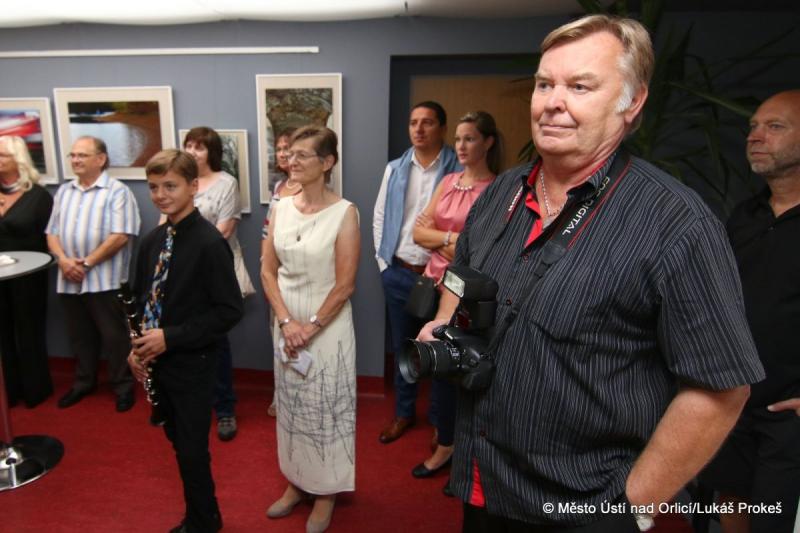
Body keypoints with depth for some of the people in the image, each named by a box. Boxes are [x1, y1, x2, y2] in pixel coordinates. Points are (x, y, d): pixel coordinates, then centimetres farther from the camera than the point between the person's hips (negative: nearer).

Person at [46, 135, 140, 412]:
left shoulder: (117, 191, -7)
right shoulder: (64, 192, 14)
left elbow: (121, 236, -16)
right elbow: (52, 232, 13)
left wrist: (87, 263, -14)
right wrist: (63, 260, -6)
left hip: (105, 280, -6)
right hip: (69, 280, 6)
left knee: (114, 336, 3)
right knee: (80, 335, 17)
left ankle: (123, 386, 16)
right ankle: (84, 382, 33)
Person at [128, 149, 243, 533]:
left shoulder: (209, 243, -19)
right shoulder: (153, 240, 3)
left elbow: (230, 310, -20)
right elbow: (141, 297, 13)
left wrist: (170, 338, -21)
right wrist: (136, 347, 1)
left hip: (192, 365, -7)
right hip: (158, 361, 7)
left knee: (192, 449, 6)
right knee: (178, 442, 20)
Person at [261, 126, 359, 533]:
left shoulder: (344, 212, -13)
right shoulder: (281, 208, 2)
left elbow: (345, 285, -14)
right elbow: (268, 271, 3)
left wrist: (311, 327, -12)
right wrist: (287, 321, -8)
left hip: (327, 325, -5)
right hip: (285, 322, 5)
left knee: (326, 407, 8)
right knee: (291, 404, 16)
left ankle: (325, 490, 28)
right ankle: (296, 481, 36)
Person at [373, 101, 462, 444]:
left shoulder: (458, 171, -9)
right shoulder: (394, 169, 7)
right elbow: (379, 216, 10)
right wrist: (383, 261, 4)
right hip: (398, 273, 4)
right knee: (402, 346, 16)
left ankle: (441, 418, 28)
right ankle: (404, 412, 33)